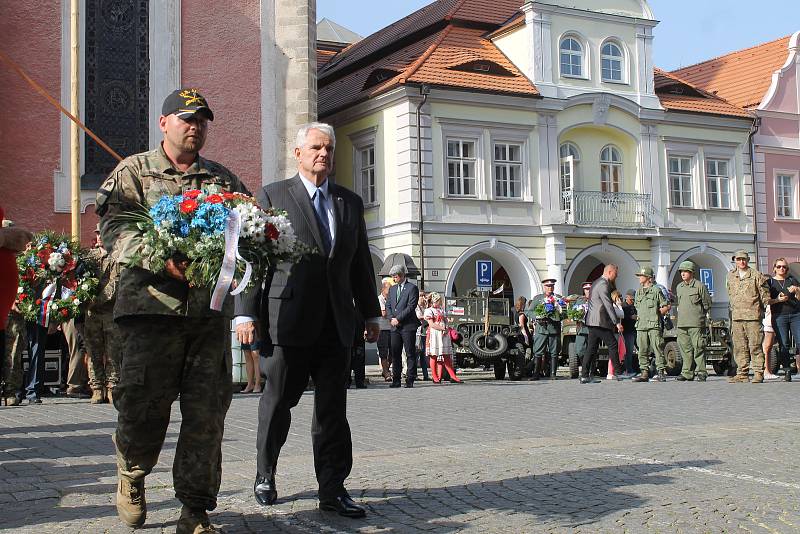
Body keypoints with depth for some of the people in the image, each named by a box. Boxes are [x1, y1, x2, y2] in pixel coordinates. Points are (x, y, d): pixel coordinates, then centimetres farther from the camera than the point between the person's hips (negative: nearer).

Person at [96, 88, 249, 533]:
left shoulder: (223, 178, 19)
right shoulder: (134, 171, 10)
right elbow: (114, 226, -3)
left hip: (211, 309, 3)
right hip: (152, 304, -3)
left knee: (207, 413, 1)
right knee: (143, 405, -2)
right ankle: (133, 473, 30)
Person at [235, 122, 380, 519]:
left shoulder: (350, 203, 15)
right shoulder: (272, 197, 2)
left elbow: (361, 263, 18)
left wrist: (370, 313, 16)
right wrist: (246, 313, -9)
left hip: (336, 324, 4)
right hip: (289, 321, -3)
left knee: (333, 409, 3)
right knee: (277, 403, 7)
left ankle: (332, 490, 9)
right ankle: (265, 475, 26)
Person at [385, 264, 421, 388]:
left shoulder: (412, 288, -3)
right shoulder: (392, 289, 18)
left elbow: (411, 307, -11)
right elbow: (388, 306, 15)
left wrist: (398, 319, -13)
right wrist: (391, 318, -3)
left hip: (408, 326, -6)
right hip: (395, 326, 6)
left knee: (410, 354, -3)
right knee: (395, 354, 6)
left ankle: (410, 380, -1)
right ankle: (396, 380, 10)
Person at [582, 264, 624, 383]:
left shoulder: (596, 283, 20)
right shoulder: (603, 284, -13)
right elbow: (608, 305, -18)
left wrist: (612, 283, 16)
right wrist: (617, 322, -18)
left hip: (592, 321, 10)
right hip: (600, 321, -10)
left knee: (591, 348, 6)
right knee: (613, 345, -2)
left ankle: (584, 376, 3)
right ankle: (618, 373, 3)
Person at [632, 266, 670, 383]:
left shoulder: (656, 290, 0)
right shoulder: (638, 292, 17)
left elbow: (667, 306, 1)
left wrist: (657, 314, -2)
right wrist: (639, 316, 13)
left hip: (654, 325, -6)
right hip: (641, 325, 6)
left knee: (658, 349, -8)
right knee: (642, 351, 5)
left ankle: (661, 372, -6)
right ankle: (645, 373, 9)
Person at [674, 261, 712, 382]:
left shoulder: (700, 286, -2)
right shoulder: (679, 287, 17)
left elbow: (707, 303, 2)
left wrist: (702, 315, 1)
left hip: (696, 323, -6)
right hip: (682, 324, 6)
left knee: (698, 348, -7)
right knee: (685, 349, 6)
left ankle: (701, 372, -2)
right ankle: (687, 373, 10)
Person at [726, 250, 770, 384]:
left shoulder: (756, 276, -1)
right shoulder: (730, 276, 14)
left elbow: (765, 295, 2)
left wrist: (767, 307, 0)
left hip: (753, 315, -5)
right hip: (736, 317, 5)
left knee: (755, 346, -6)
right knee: (739, 347, 5)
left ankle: (758, 373, -1)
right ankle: (742, 374, 10)